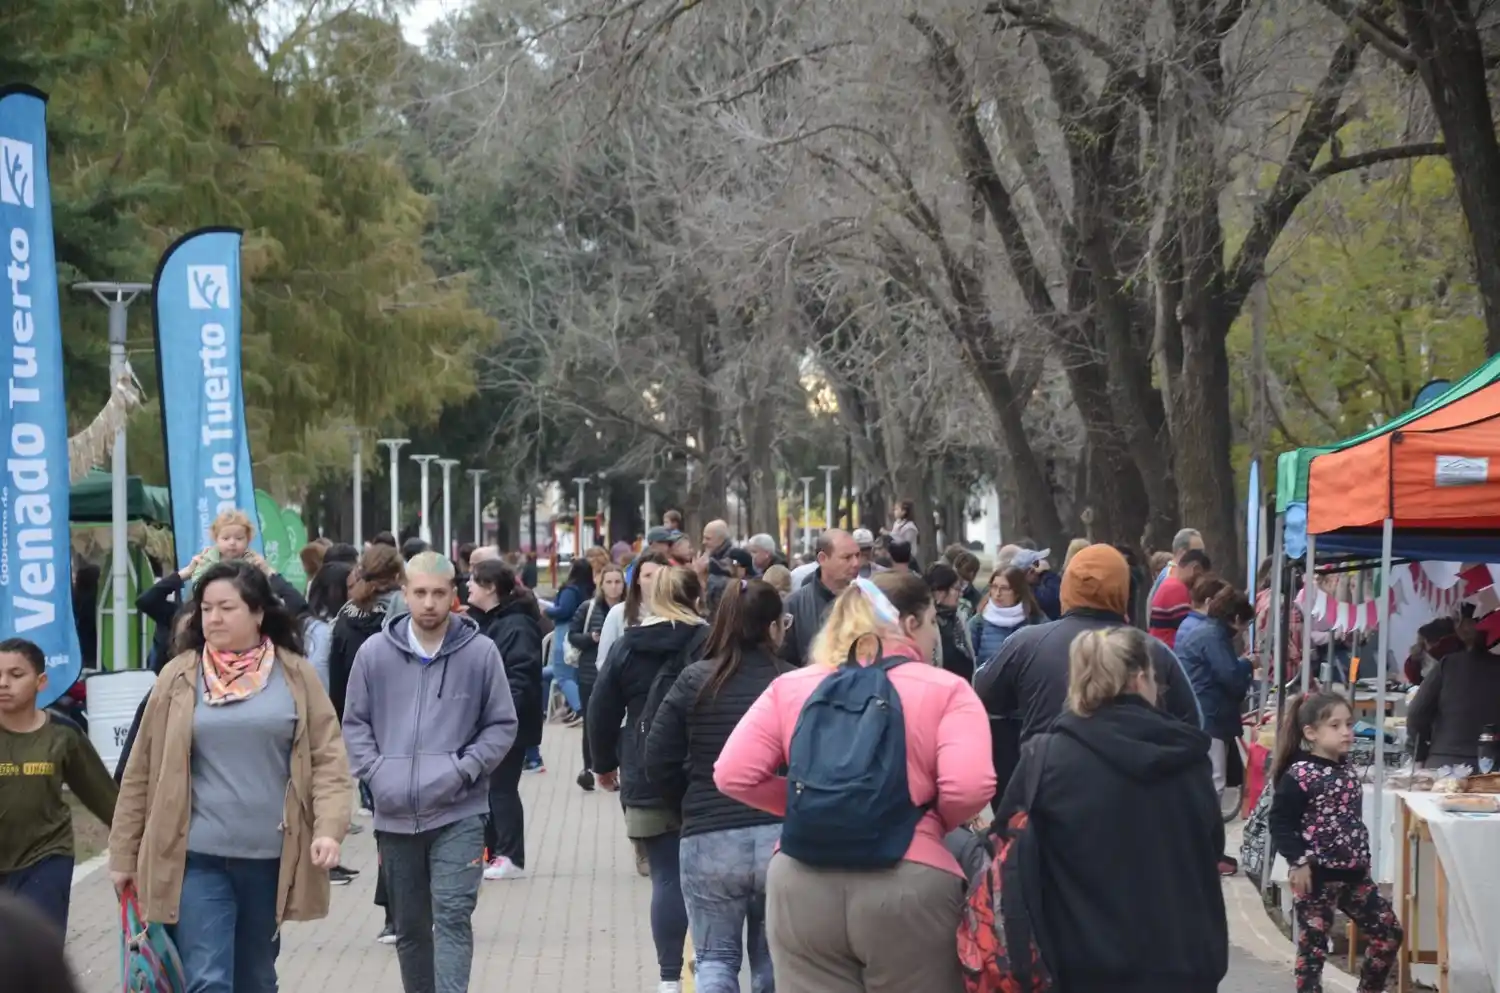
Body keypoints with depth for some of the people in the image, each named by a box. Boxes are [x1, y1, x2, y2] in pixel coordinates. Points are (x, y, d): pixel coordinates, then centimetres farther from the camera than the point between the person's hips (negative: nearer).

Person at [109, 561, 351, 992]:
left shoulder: (295, 675, 2)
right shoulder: (180, 678, 1)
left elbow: (328, 758, 0)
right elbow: (142, 772, 5)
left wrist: (329, 828, -15)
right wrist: (124, 855, 5)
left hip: (270, 857, 1)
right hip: (198, 858, -1)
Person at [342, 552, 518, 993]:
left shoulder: (480, 652, -5)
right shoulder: (375, 652, 0)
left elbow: (502, 725, 3)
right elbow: (355, 723, 8)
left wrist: (464, 769, -10)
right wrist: (375, 773, -5)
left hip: (458, 813, -3)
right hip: (395, 815, 3)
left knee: (453, 917, -13)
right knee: (409, 927, 15)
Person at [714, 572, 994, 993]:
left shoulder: (789, 687, 10)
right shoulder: (946, 690, 0)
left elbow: (733, 775, 3)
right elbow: (969, 787, -13)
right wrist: (933, 823, 7)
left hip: (801, 883, 3)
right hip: (908, 887, -3)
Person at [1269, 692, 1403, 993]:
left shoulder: (1346, 770, 9)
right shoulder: (1299, 776, -15)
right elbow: (1280, 823, -17)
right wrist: (1298, 862, -22)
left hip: (1354, 874, 8)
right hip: (1316, 877, -8)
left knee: (1389, 933, 9)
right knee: (1313, 946, 0)